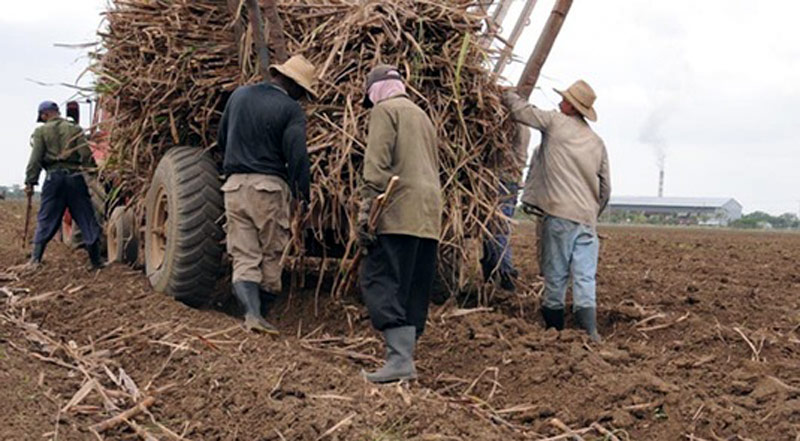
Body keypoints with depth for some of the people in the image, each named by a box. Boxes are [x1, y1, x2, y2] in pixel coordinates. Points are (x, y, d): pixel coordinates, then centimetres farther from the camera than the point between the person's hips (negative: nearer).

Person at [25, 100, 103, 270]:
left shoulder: (41, 131, 5)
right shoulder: (74, 129, 8)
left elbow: (35, 159, -3)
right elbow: (86, 155, 0)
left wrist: (30, 181, -2)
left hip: (54, 178, 0)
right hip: (75, 178, 1)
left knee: (45, 221, 7)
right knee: (87, 220, 5)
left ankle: (35, 259, 4)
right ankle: (96, 260, 7)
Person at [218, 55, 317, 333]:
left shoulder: (239, 95, 11)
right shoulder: (291, 109, -6)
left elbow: (222, 141, 19)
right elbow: (297, 156, -15)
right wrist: (303, 196, -7)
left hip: (235, 185, 4)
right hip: (270, 186, -4)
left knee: (244, 258, 2)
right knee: (271, 257, 10)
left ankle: (252, 312, -15)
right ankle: (263, 312, 17)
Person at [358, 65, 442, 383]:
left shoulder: (385, 109, 2)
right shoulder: (422, 116, 27)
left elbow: (377, 162, -11)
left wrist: (366, 208, -15)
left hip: (399, 213, -8)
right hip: (429, 215, 9)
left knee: (381, 280, -10)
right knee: (414, 290, 9)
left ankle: (400, 359, -20)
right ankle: (406, 353, 10)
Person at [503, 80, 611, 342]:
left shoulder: (556, 122, 1)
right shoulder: (597, 142, 15)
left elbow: (521, 111, 9)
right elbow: (605, 187, 16)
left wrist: (506, 94, 28)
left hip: (559, 214, -4)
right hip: (587, 218, 4)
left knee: (555, 275, 4)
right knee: (585, 277, -1)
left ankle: (554, 327, 11)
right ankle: (590, 332, -10)